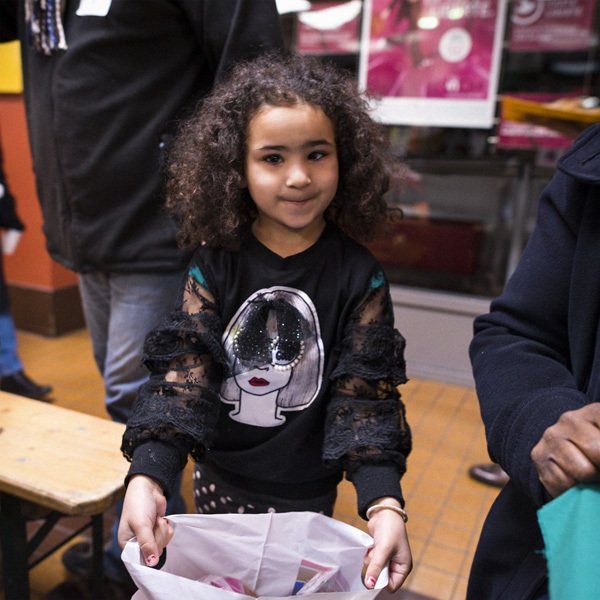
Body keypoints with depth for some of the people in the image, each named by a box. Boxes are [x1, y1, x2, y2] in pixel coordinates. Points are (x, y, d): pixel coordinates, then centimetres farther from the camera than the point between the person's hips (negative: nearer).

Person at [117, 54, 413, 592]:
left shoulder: (358, 276, -13)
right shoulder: (215, 264, -11)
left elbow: (365, 393, -15)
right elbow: (182, 371, -17)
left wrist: (385, 503, -28)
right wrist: (147, 477, -31)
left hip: (306, 496, -1)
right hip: (218, 481, 2)